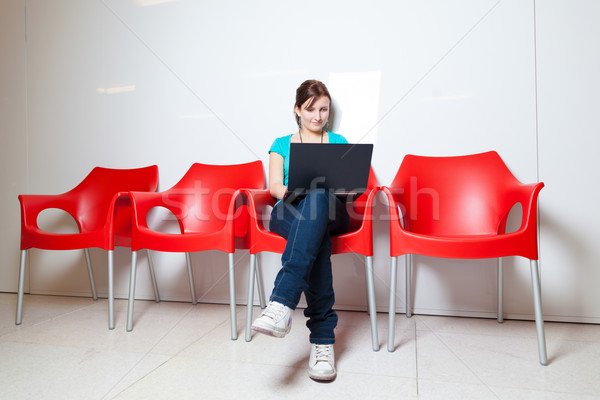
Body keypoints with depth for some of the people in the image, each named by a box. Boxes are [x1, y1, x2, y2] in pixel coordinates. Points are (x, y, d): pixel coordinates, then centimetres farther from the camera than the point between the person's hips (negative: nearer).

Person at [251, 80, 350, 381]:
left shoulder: (339, 142, 24)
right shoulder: (282, 144, 22)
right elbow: (274, 185, 7)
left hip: (331, 212, 0)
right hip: (288, 212, 0)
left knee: (318, 196, -40)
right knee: (317, 238, -38)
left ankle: (282, 302, -51)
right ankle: (323, 336, -36)